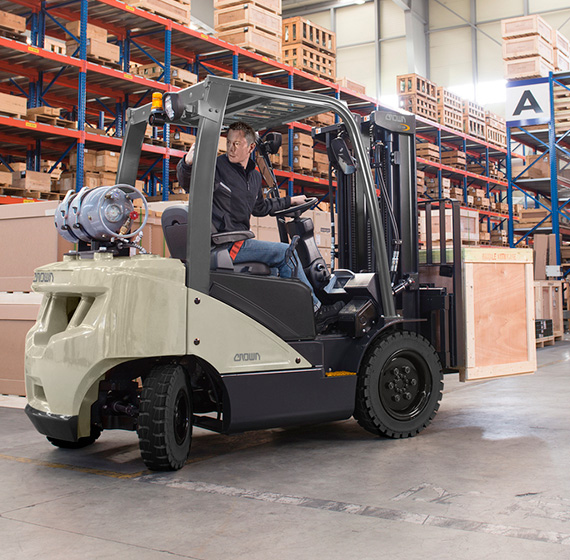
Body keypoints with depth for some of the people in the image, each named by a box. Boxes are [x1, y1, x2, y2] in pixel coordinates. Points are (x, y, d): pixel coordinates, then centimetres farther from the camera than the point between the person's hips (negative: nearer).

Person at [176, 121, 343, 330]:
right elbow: (187, 182, -23)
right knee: (286, 252, -13)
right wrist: (188, 163, -44)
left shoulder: (254, 176, 17)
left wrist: (289, 201, 36)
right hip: (223, 244, -9)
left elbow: (260, 207, 32)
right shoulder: (216, 167, -7)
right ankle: (314, 310, -5)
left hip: (238, 241, 9)